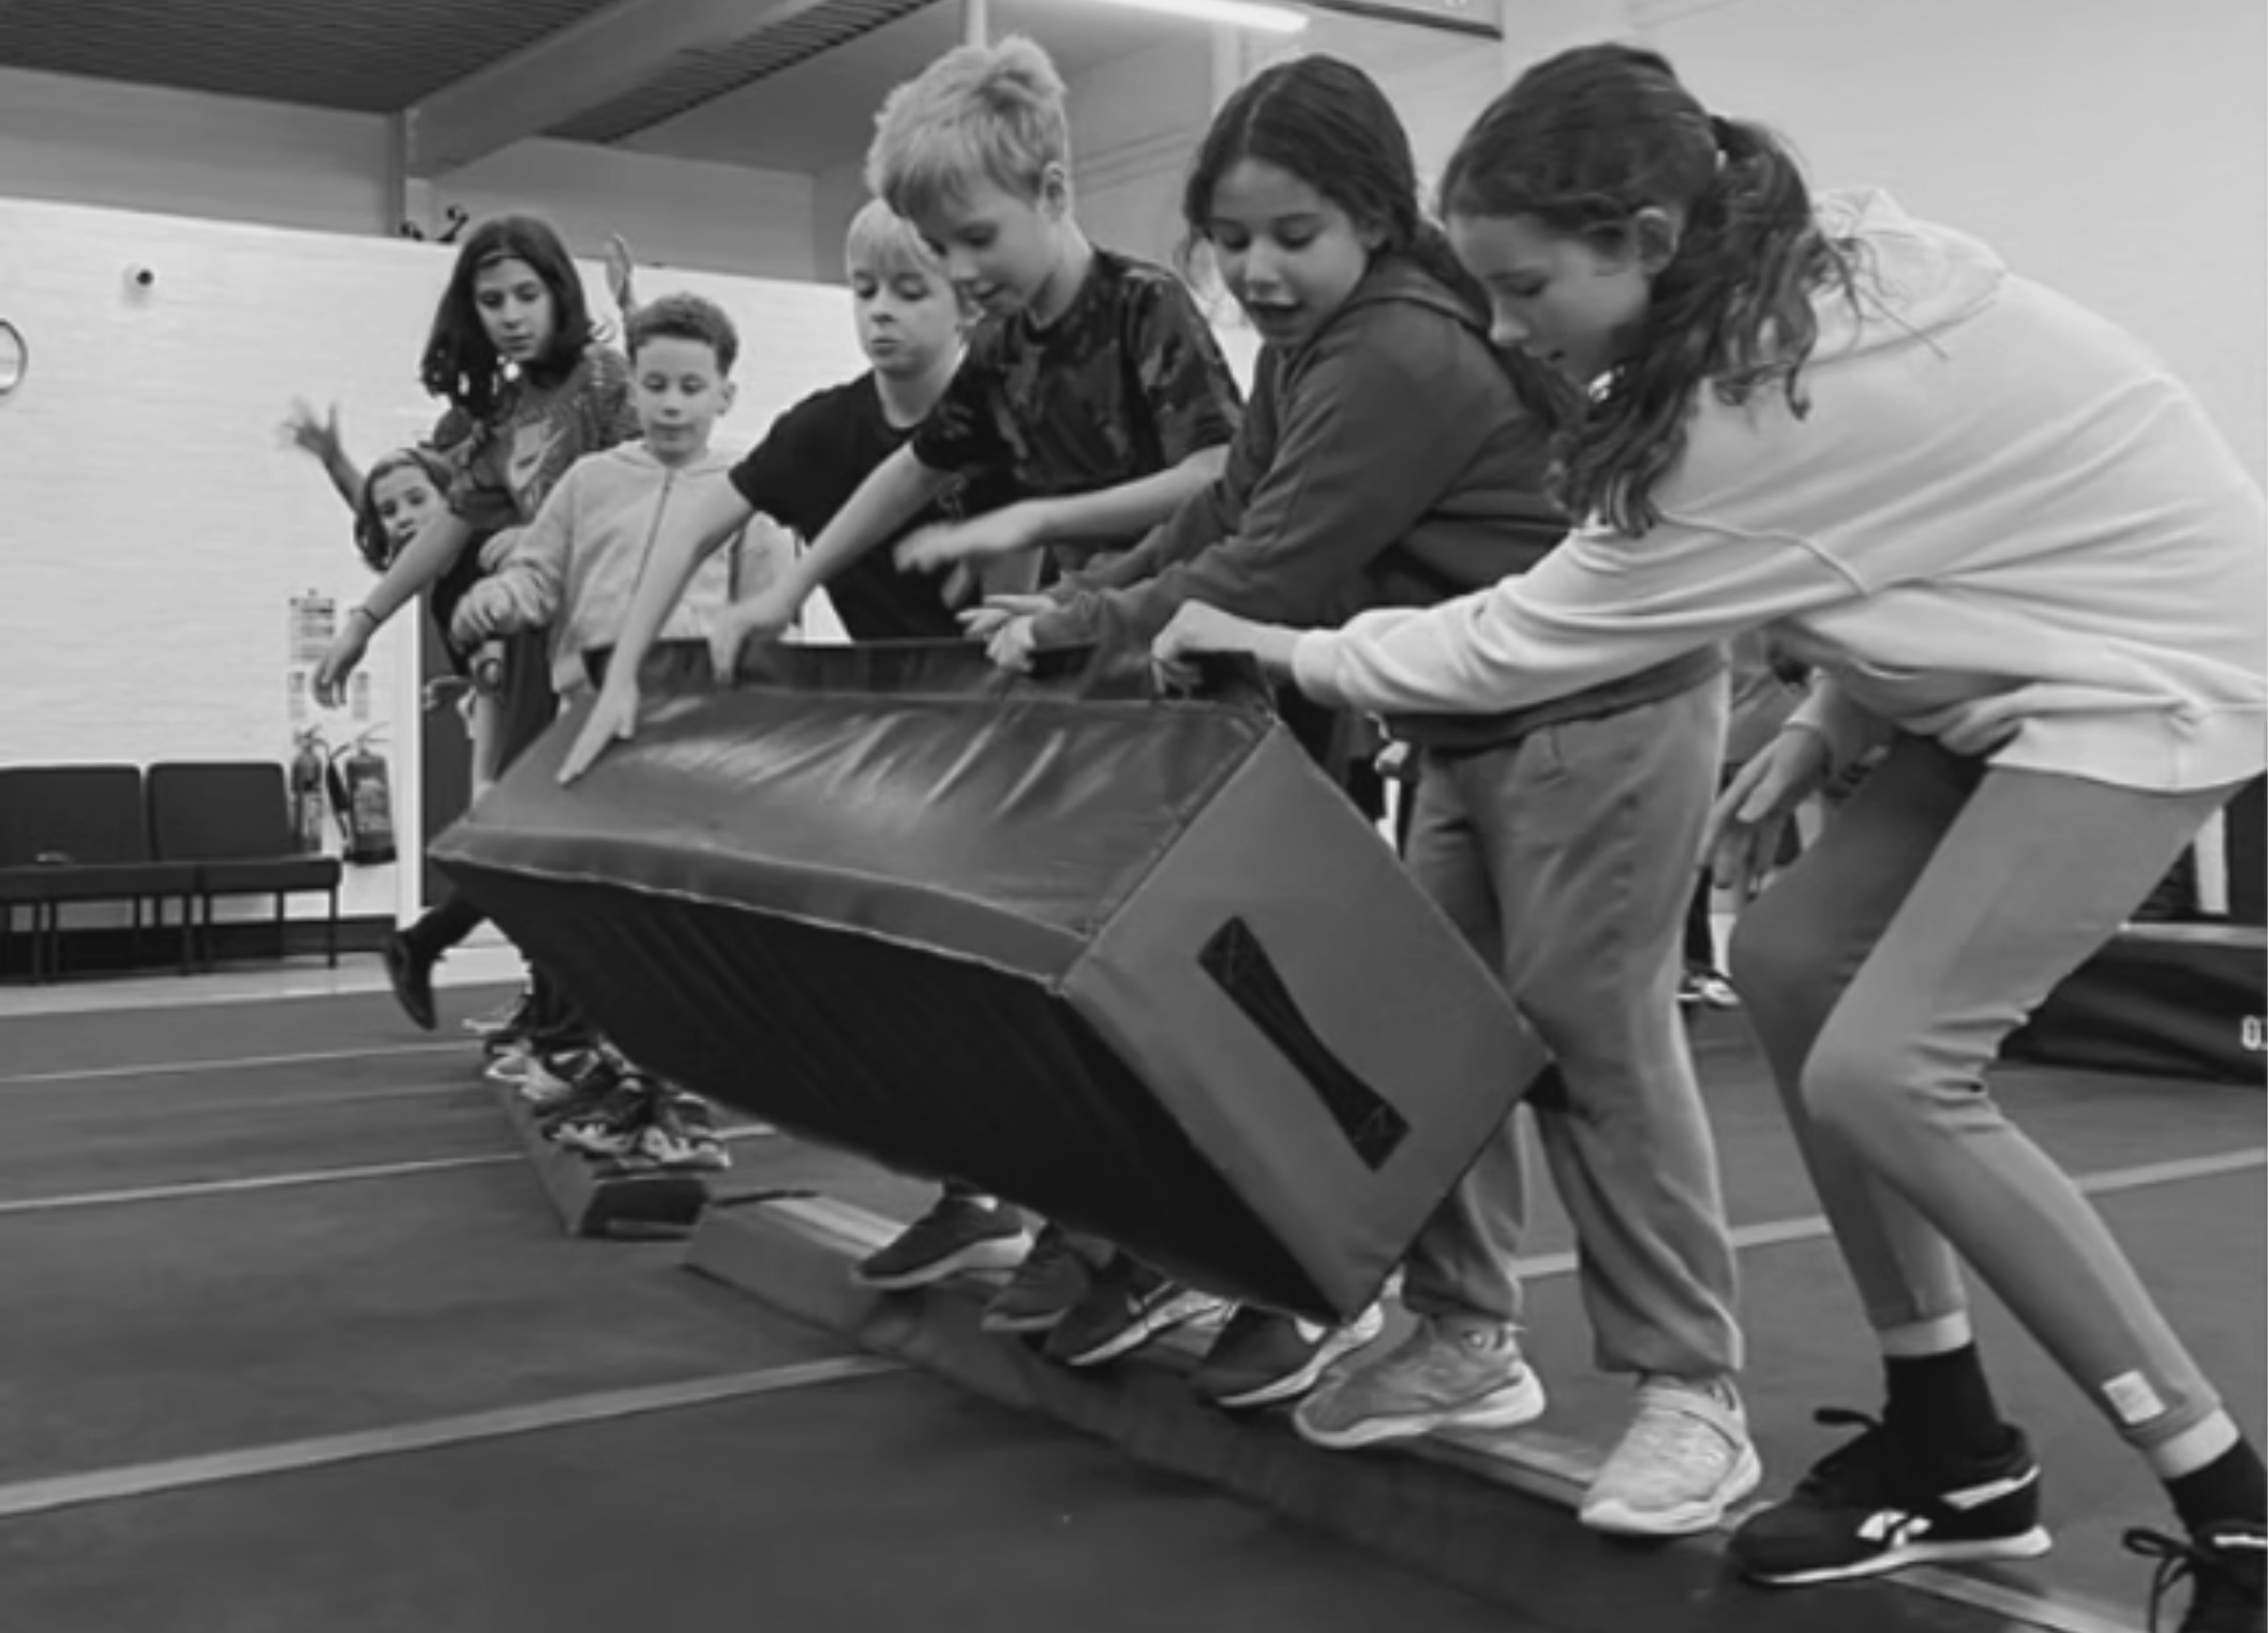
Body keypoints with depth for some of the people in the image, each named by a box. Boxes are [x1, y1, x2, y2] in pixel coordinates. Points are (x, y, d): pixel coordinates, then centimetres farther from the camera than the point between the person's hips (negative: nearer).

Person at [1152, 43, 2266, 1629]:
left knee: (1884, 1071, -18)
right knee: (1791, 960, 5)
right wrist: (1826, 730, 6)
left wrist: (1275, 647, -4)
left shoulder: (1757, 419, -27)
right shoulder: (1821, 265, -2)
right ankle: (1954, 1449, 15)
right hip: (2052, 644, 10)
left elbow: (1518, 646, -16)